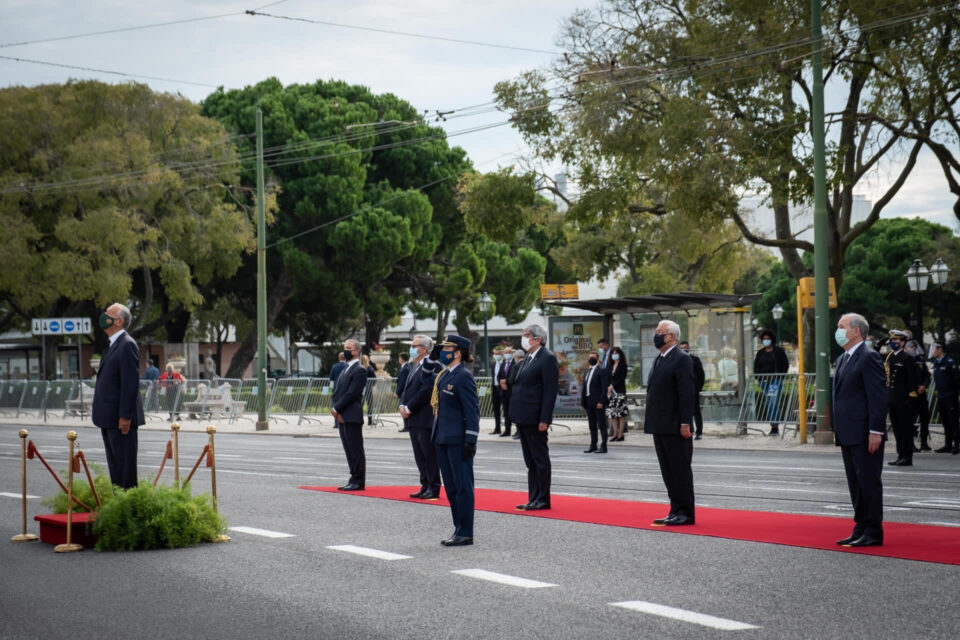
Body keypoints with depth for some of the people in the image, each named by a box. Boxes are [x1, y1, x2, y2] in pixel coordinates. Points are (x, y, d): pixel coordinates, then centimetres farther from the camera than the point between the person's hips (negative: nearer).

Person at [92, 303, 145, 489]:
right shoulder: (112, 345, 18)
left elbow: (131, 382, -19)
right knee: (114, 462, 15)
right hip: (109, 418, 10)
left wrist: (125, 416, -22)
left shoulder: (127, 345, -14)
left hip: (121, 418, -10)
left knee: (125, 463, -5)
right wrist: (102, 415, 18)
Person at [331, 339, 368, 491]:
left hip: (352, 416, -9)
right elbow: (336, 392, 16)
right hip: (341, 417, 9)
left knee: (356, 450, -5)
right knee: (349, 451, 10)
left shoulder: (359, 370, -8)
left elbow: (352, 393, -16)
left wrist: (336, 409, -13)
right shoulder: (344, 371, 20)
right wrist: (335, 410, -1)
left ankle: (358, 482, -2)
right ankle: (354, 480, 15)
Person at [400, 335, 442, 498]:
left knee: (429, 455, -3)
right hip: (413, 420, 9)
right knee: (420, 456, 12)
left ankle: (433, 488, 3)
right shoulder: (414, 367, 18)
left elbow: (426, 390, -19)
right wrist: (402, 405, 2)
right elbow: (407, 389, 20)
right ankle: (425, 486, 18)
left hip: (425, 419, -9)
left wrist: (409, 408, -16)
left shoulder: (432, 365, -12)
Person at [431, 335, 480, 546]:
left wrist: (470, 441, -20)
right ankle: (459, 529, 20)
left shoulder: (463, 376, -13)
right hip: (443, 438, 9)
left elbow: (472, 411, -16)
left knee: (462, 485, -3)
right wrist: (436, 435, 18)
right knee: (451, 487, 13)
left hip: (458, 439, -9)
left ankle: (465, 533, 2)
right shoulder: (443, 375, 14)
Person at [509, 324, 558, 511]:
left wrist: (544, 419, -20)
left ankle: (543, 500, 5)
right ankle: (533, 499, 18)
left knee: (540, 459, -1)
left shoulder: (547, 358, -11)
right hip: (523, 418, 9)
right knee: (530, 461, 13)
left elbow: (550, 391, -16)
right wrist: (515, 415, 14)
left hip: (535, 419, -9)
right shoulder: (527, 359, 16)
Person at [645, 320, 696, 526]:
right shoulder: (660, 360, 18)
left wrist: (685, 423, -20)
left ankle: (686, 513, 1)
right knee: (668, 471, 11)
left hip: (675, 427, -9)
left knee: (680, 470, -4)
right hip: (660, 426, 9)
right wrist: (652, 423, 16)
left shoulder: (681, 359, -10)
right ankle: (676, 511, 16)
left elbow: (687, 393, -16)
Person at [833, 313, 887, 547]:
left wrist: (876, 431, -20)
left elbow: (878, 396, -15)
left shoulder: (868, 357, -11)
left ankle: (873, 532, 1)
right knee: (856, 484, 12)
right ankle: (861, 528, 18)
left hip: (865, 434, -9)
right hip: (848, 435, 9)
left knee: (869, 482, -4)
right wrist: (838, 431, 17)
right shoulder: (842, 359, 18)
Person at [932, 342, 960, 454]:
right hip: (941, 396, 8)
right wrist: (938, 392, 15)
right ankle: (948, 445, 16)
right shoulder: (936, 363, 13)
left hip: (950, 396, -8)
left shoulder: (949, 363, -12)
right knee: (945, 422, 11)